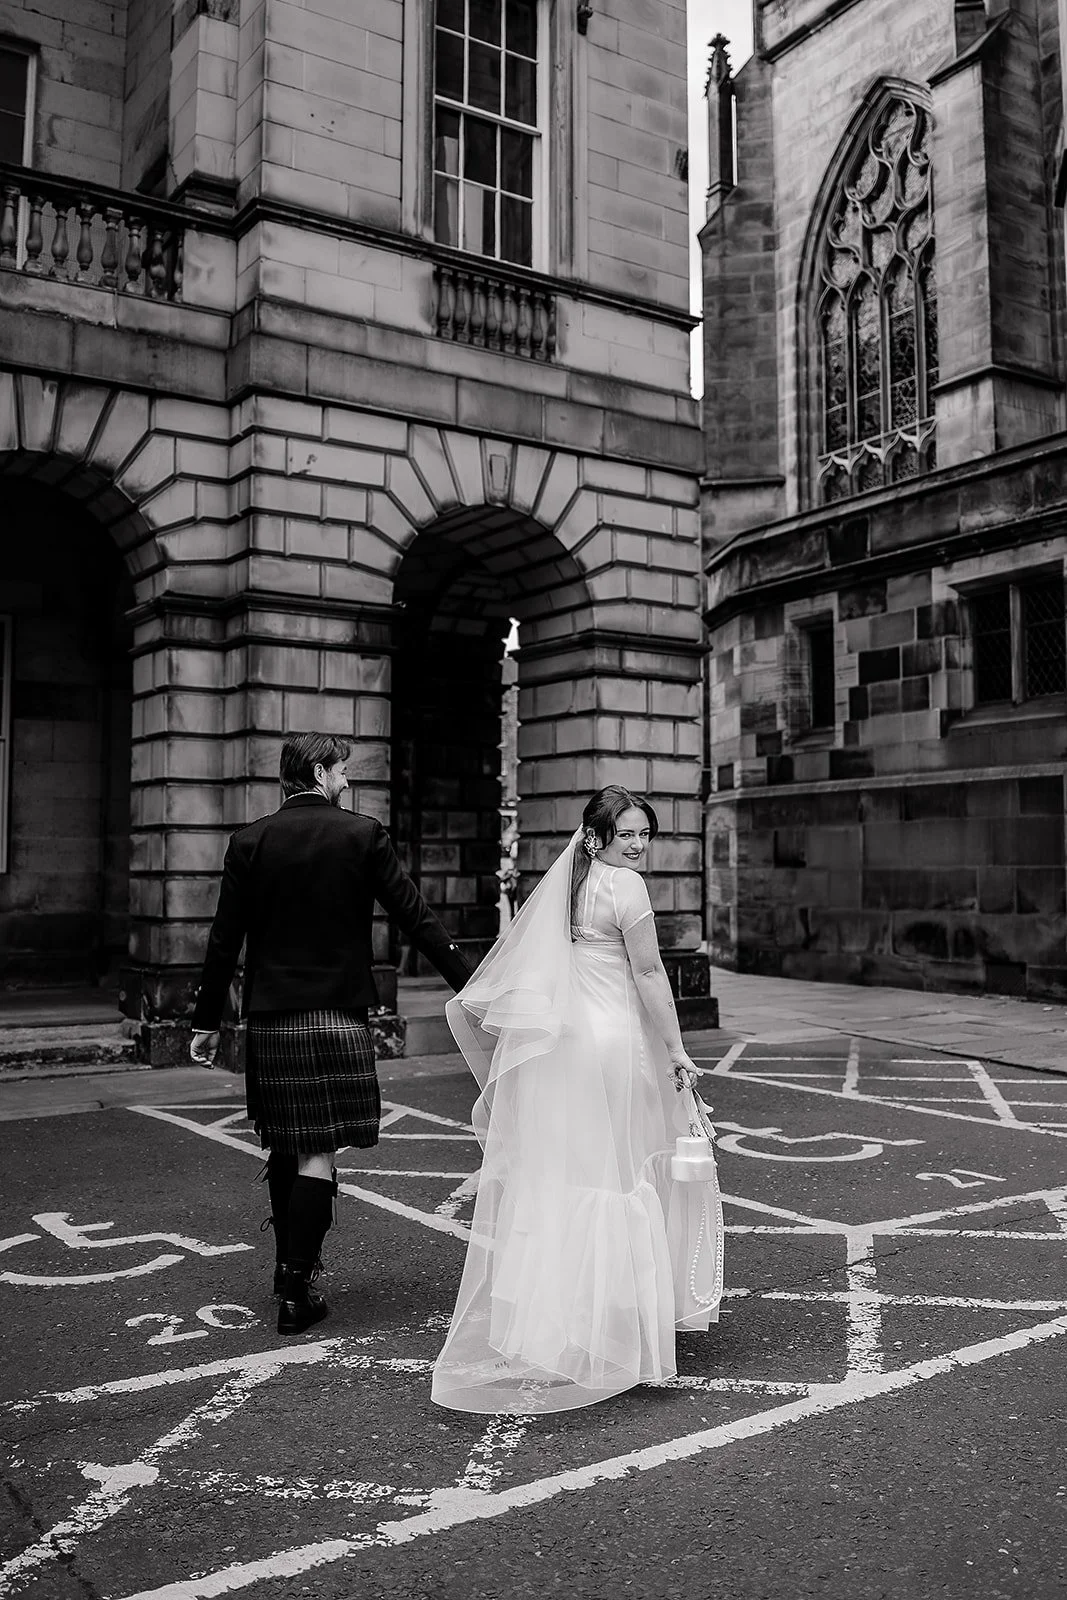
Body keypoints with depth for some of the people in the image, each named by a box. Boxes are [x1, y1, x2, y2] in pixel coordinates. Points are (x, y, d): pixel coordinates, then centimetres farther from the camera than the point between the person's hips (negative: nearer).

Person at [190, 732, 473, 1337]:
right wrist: (471, 981, -1)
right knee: (318, 1153, 0)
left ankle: (289, 1264, 29)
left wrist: (208, 1020, 9)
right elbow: (416, 916, -6)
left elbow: (225, 939, 2)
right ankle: (297, 1287, 0)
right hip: (338, 1014, -3)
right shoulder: (363, 834, -5)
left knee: (285, 1147, 16)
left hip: (270, 1015, 4)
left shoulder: (250, 841, 2)